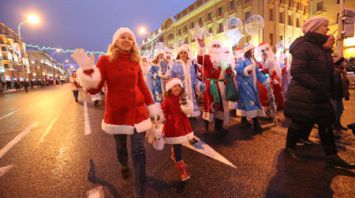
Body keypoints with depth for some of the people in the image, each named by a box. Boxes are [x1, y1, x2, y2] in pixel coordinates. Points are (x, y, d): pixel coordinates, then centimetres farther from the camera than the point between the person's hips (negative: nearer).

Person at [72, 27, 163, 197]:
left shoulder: (135, 61, 3)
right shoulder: (105, 60, -6)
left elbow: (142, 86, 7)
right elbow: (94, 89, -9)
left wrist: (153, 107, 3)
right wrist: (87, 69, -24)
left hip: (137, 110, 1)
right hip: (116, 113, -1)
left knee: (139, 151, -2)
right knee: (121, 146, 20)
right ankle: (124, 167, 56)